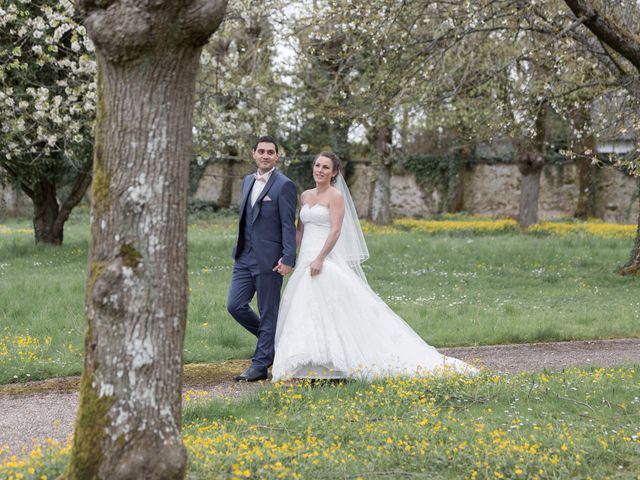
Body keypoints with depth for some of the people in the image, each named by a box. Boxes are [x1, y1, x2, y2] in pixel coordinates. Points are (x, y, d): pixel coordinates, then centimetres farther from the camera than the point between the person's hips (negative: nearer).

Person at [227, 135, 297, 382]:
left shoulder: (284, 186, -8)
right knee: (235, 305, 3)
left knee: (268, 313, 1)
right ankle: (272, 340, 24)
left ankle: (260, 366, 7)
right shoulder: (248, 181, 14)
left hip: (269, 259, -7)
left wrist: (288, 259, -18)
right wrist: (239, 249, 18)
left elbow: (288, 225, -12)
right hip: (245, 257, 7)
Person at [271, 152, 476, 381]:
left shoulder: (335, 196, -5)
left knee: (330, 311, -13)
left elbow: (335, 231, -14)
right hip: (305, 260, 7)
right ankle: (310, 365, 10)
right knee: (305, 313, 5)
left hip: (325, 261, -7)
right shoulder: (305, 196, 16)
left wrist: (320, 259, -22)